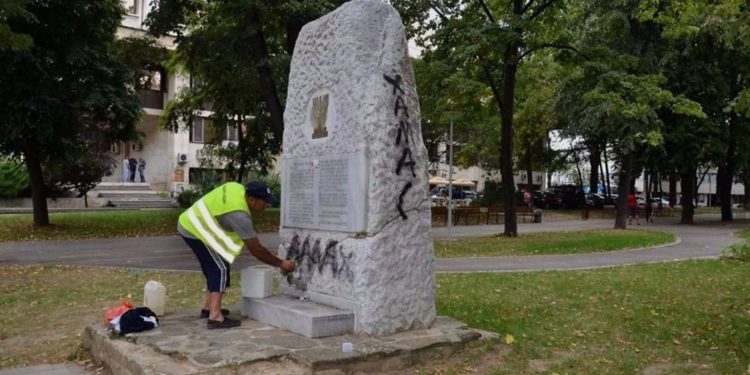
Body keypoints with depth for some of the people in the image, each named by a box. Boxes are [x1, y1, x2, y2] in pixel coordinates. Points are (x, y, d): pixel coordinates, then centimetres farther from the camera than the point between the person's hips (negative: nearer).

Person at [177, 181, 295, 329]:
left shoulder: (237, 188, -4)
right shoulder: (239, 215, -27)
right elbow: (256, 250, -21)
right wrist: (280, 263, -12)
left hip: (189, 222, 10)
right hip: (195, 230, -10)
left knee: (213, 267, 16)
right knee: (220, 269, -12)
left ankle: (208, 307, 25)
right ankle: (215, 317, -17)